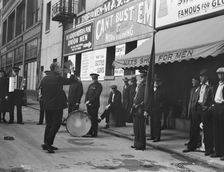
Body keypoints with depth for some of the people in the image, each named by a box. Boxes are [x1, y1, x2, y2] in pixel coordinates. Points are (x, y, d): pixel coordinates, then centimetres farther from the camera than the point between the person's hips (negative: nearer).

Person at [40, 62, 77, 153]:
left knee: (49, 124, 15)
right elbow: (70, 81, -2)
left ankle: (47, 144, 20)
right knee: (55, 125, -2)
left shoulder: (44, 79, 6)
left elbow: (42, 92, 12)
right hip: (57, 105, -7)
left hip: (47, 105, 7)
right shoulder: (58, 78, -13)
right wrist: (72, 72, 13)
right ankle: (47, 143, -7)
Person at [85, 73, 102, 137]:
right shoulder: (90, 85, 18)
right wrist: (86, 101, -1)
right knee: (89, 118, 6)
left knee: (94, 118, -5)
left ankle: (95, 133, -1)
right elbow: (87, 93, 15)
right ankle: (90, 132, 13)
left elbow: (96, 95, -12)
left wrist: (90, 101, -16)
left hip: (95, 104, -6)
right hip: (89, 104, 6)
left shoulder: (99, 85, -3)